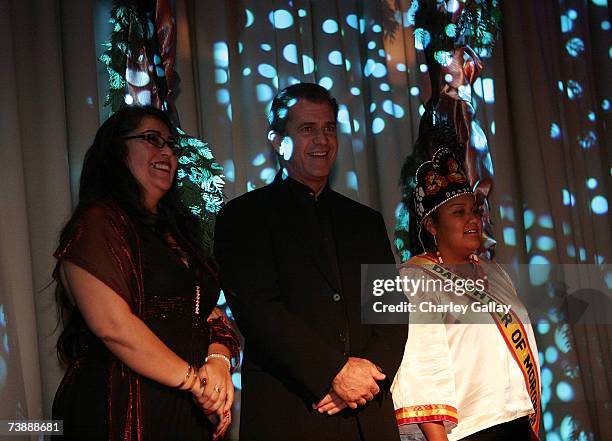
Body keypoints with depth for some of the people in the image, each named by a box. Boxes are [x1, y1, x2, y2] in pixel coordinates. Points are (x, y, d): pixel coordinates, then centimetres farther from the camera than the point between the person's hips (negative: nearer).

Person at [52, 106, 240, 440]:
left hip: (191, 412, 8)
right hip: (125, 412, -8)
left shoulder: (178, 231, 17)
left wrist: (218, 361, -9)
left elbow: (209, 313, 12)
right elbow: (112, 324, -21)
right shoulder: (97, 222, -9)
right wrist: (194, 380, -16)